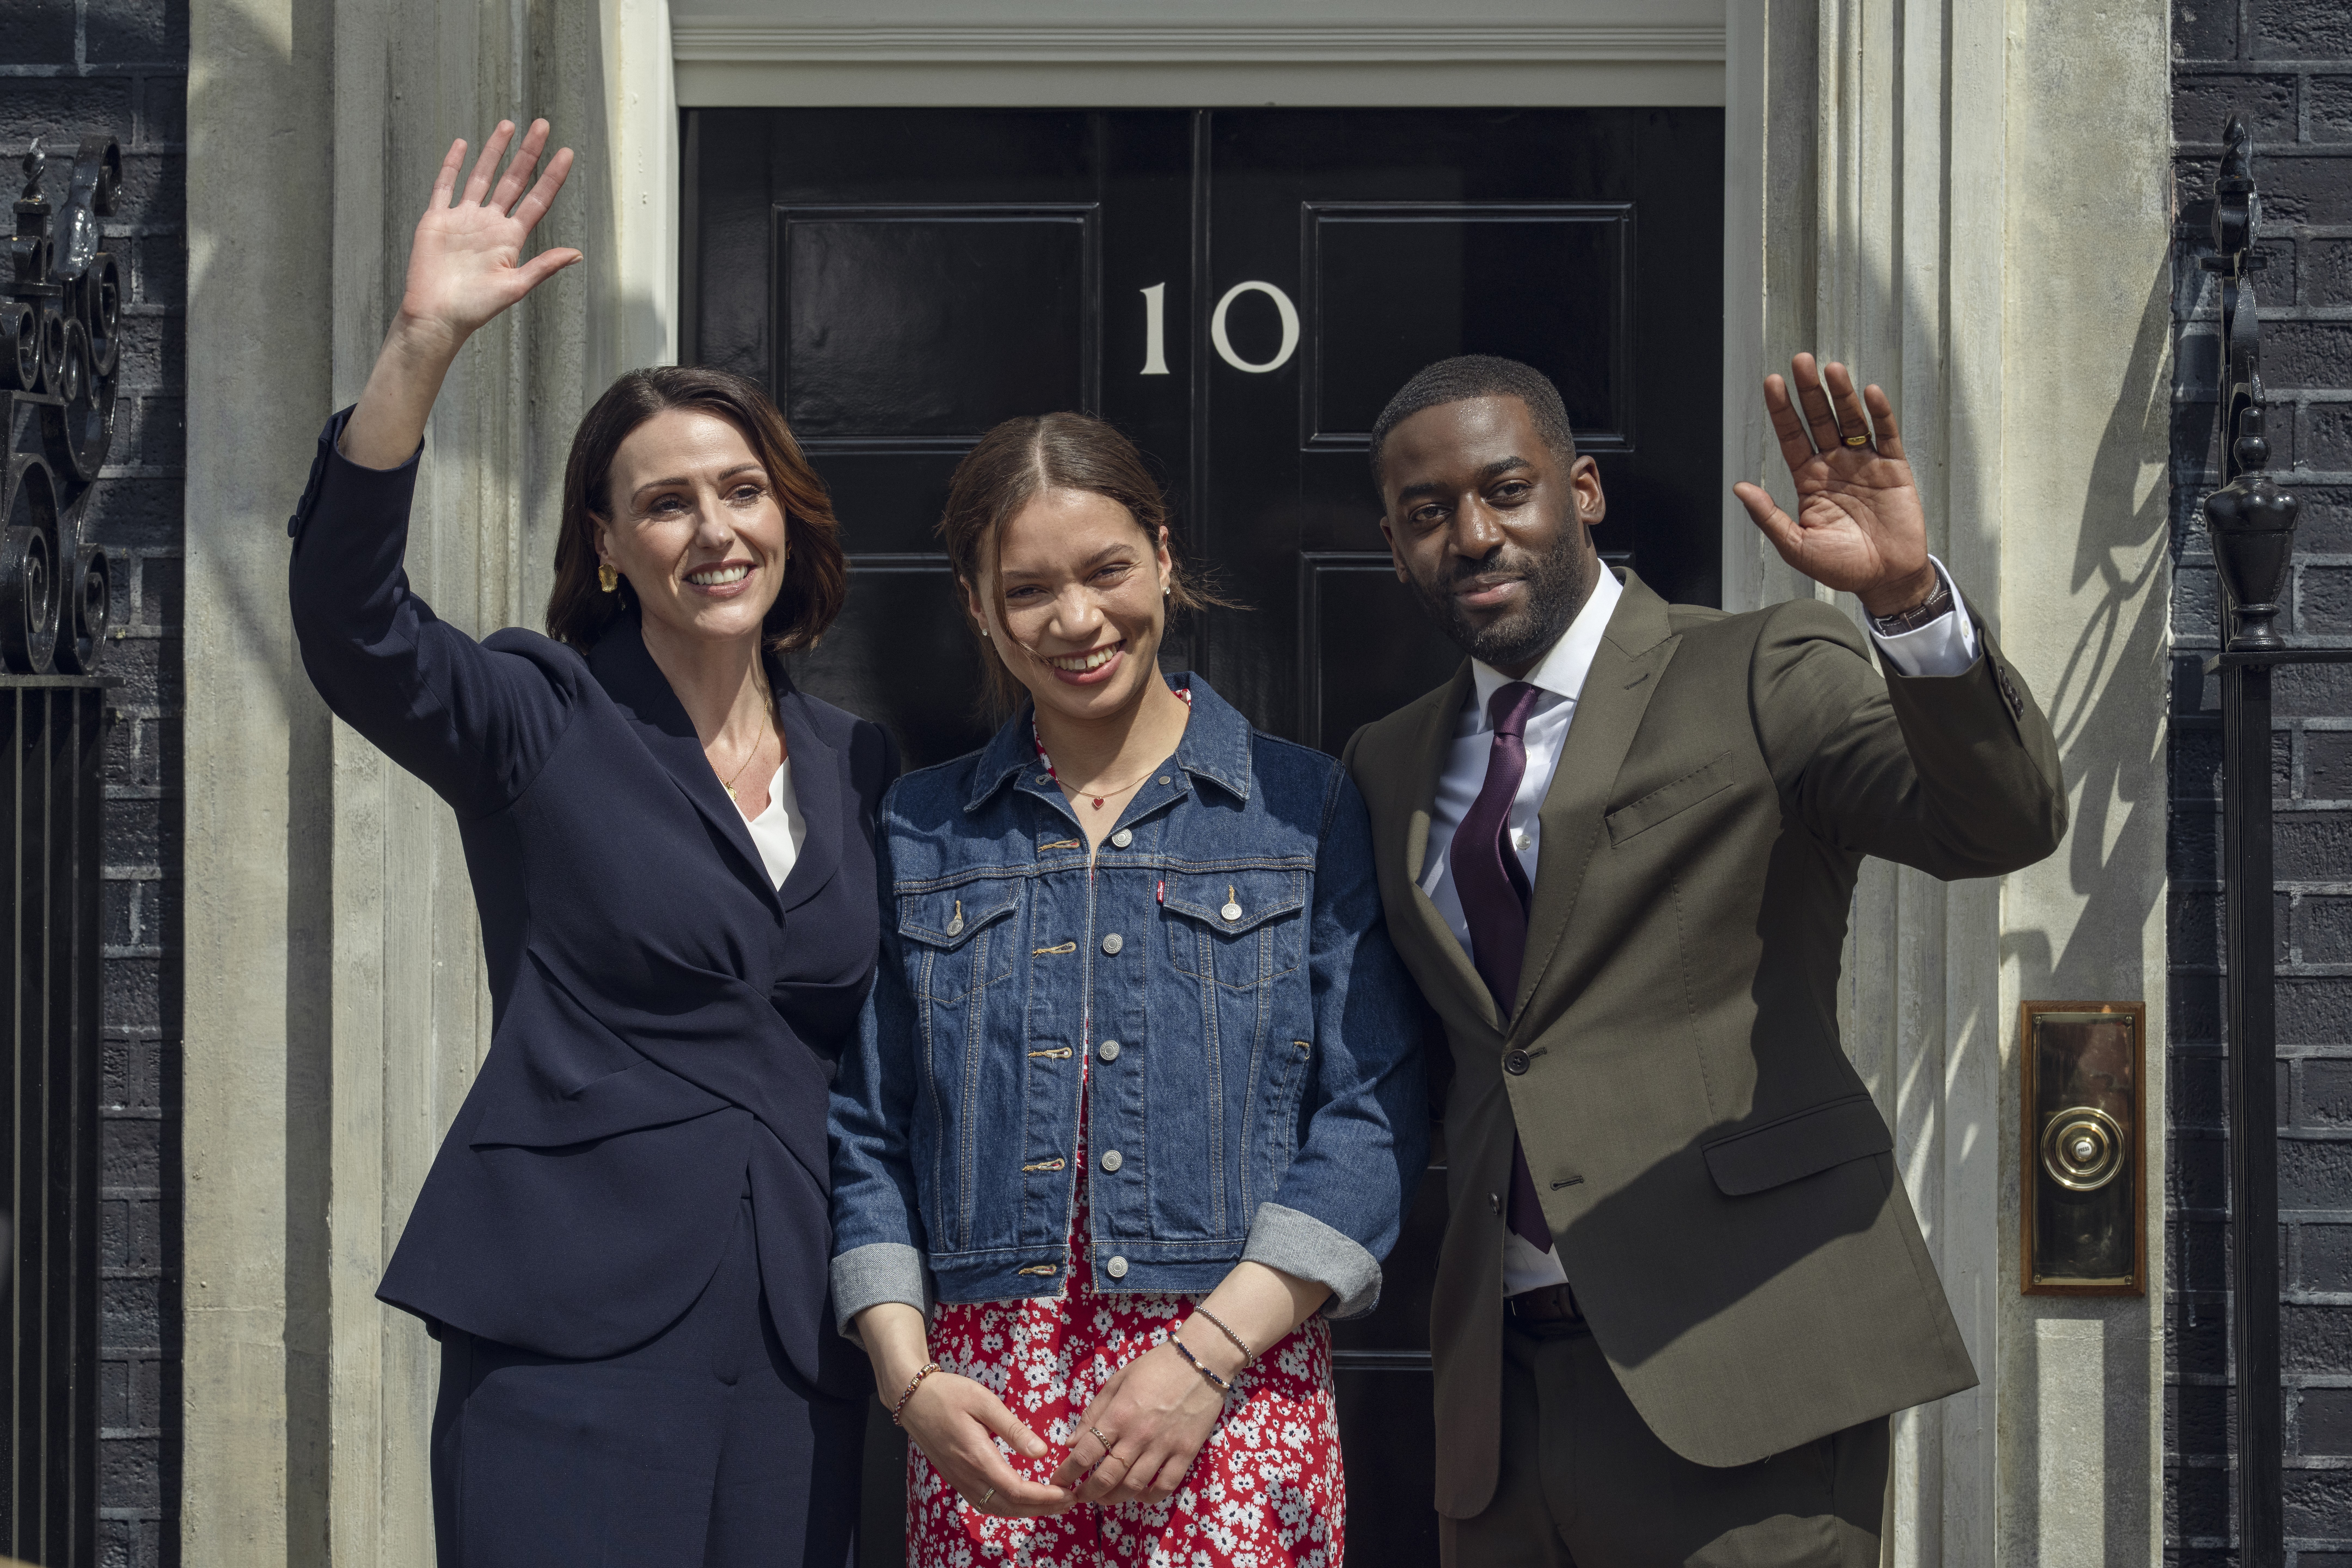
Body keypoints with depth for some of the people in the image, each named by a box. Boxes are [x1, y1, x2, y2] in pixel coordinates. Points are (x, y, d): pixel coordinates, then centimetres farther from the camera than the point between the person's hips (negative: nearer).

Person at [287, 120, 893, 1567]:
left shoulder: (861, 769, 13)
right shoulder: (543, 725, 1)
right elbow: (352, 621, -18)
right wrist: (427, 342, -27)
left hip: (798, 1345, 4)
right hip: (577, 1332, -4)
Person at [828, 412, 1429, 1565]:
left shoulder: (1305, 809, 4)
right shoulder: (920, 832, 11)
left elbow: (1374, 1118, -2)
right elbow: (866, 1133, 10)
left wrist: (1206, 1357, -11)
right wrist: (909, 1379, -4)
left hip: (1233, 1402, -1)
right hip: (982, 1414, 2)